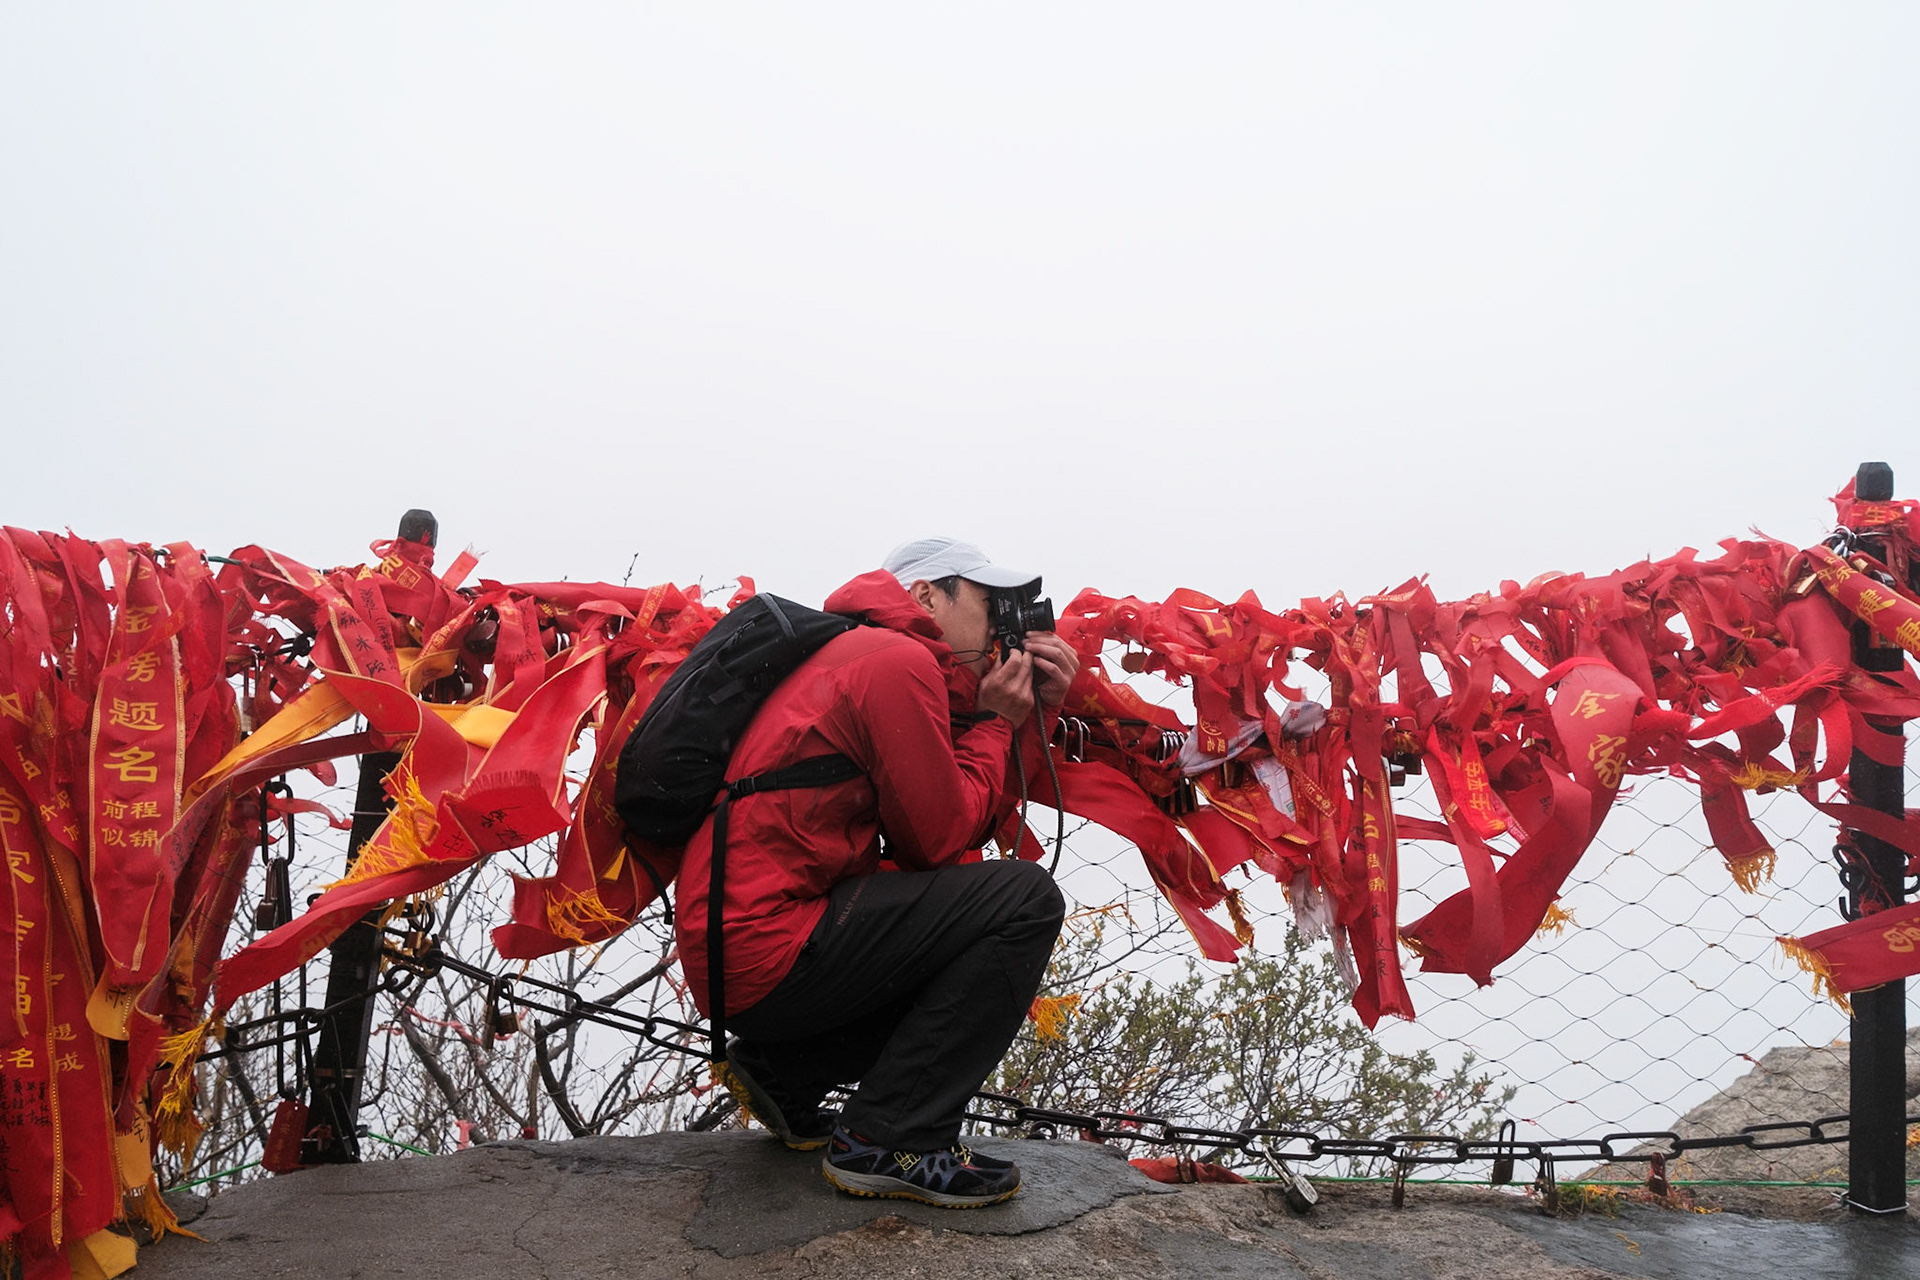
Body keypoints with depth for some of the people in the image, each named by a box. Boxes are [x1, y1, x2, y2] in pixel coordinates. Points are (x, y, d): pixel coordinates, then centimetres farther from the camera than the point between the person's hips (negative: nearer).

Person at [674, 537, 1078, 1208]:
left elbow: (953, 822, 15)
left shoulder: (858, 655, 21)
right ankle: (888, 1141, -9)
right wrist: (998, 721, 2)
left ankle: (782, 1069, 16)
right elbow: (941, 838, -11)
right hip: (764, 951, -10)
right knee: (1025, 899, -12)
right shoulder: (899, 660, -10)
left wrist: (1030, 712, 10)